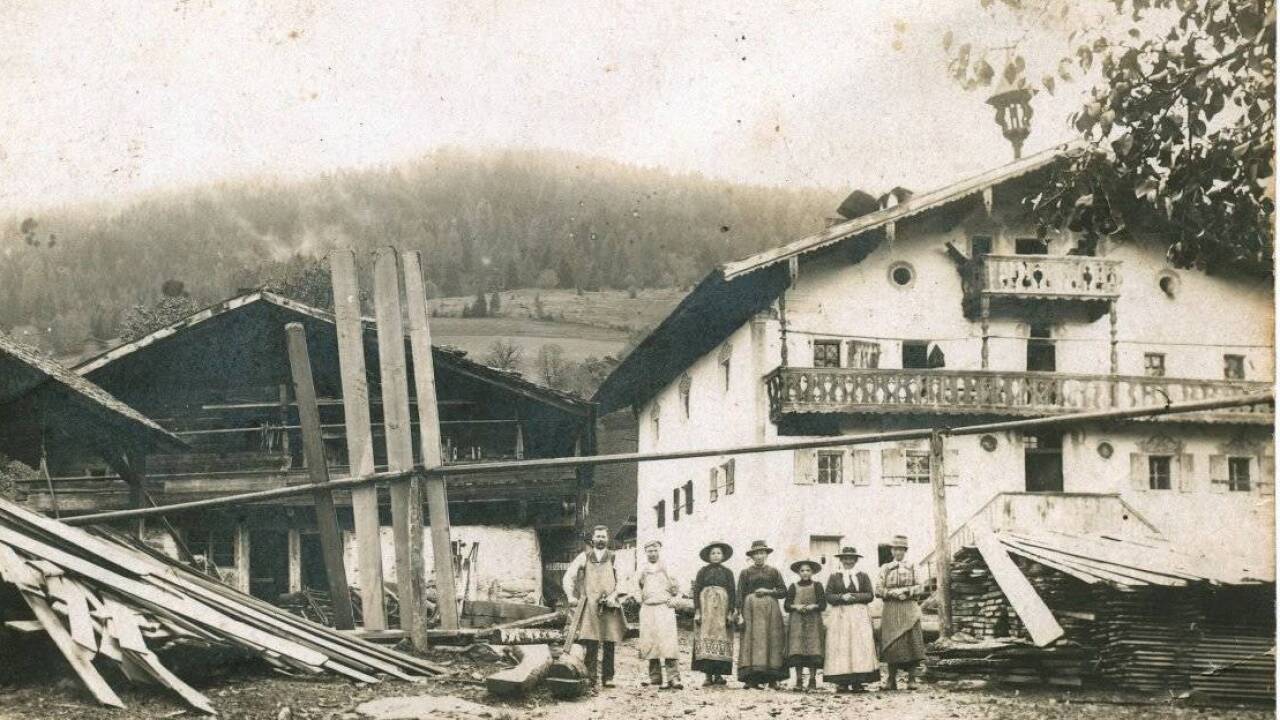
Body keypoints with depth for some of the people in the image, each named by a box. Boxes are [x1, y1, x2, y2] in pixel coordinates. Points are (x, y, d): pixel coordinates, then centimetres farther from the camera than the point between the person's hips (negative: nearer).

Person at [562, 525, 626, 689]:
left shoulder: (614, 557, 11)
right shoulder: (584, 556, 11)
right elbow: (568, 576, 8)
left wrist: (613, 596, -10)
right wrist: (570, 596, -4)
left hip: (609, 606, 1)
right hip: (590, 606, -1)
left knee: (609, 644, 2)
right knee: (591, 644, -9)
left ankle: (608, 677, 9)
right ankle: (590, 677, -6)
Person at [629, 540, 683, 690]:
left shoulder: (667, 569, 9)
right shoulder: (641, 571, 14)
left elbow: (677, 589, 13)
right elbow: (634, 586, 23)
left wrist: (673, 601, 0)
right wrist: (639, 599, 11)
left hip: (665, 609, -2)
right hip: (648, 610, 3)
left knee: (669, 642, -14)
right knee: (650, 643, -1)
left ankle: (673, 678, -20)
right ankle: (655, 679, 4)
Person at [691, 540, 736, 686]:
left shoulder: (727, 573, 12)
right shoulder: (702, 572, 9)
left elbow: (732, 593, 8)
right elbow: (696, 591, 5)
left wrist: (730, 612, -2)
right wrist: (697, 611, -5)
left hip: (722, 610, 1)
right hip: (705, 609, -1)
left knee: (721, 639, -5)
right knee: (705, 638, -10)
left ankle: (718, 674, 0)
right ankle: (708, 675, -12)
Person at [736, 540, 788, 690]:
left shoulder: (774, 572, 14)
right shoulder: (745, 573, 10)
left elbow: (783, 592, 9)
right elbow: (740, 595, 4)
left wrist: (768, 591, -6)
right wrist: (740, 614, -6)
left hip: (771, 610, 1)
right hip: (751, 610, -1)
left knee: (772, 641, -5)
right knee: (752, 641, -10)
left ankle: (772, 680, -4)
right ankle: (752, 681, -13)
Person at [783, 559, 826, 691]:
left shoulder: (817, 586, 11)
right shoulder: (793, 587, 13)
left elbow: (823, 605, 5)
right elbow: (786, 605, 8)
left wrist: (813, 606, -13)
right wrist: (796, 606, -11)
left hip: (813, 622, 0)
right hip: (797, 622, 0)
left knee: (813, 650, -9)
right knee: (797, 650, -8)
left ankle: (812, 680, -5)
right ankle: (799, 680, -5)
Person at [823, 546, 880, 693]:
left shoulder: (863, 576, 13)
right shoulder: (833, 577, 12)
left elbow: (870, 595, 3)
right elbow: (829, 596, 3)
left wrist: (854, 596, -9)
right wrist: (842, 597, -13)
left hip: (859, 615, 1)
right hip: (839, 615, 0)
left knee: (860, 646, -9)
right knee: (840, 647, -8)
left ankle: (858, 682, -10)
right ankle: (842, 682, -9)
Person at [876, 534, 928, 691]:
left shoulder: (911, 568, 13)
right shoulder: (885, 568, 12)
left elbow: (920, 589, 6)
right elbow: (879, 590, 5)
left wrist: (906, 591, -10)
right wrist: (893, 593, -11)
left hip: (909, 610, 0)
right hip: (891, 611, 0)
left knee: (911, 643, -8)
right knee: (891, 644, -4)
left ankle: (911, 679, -5)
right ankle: (892, 680, 1)